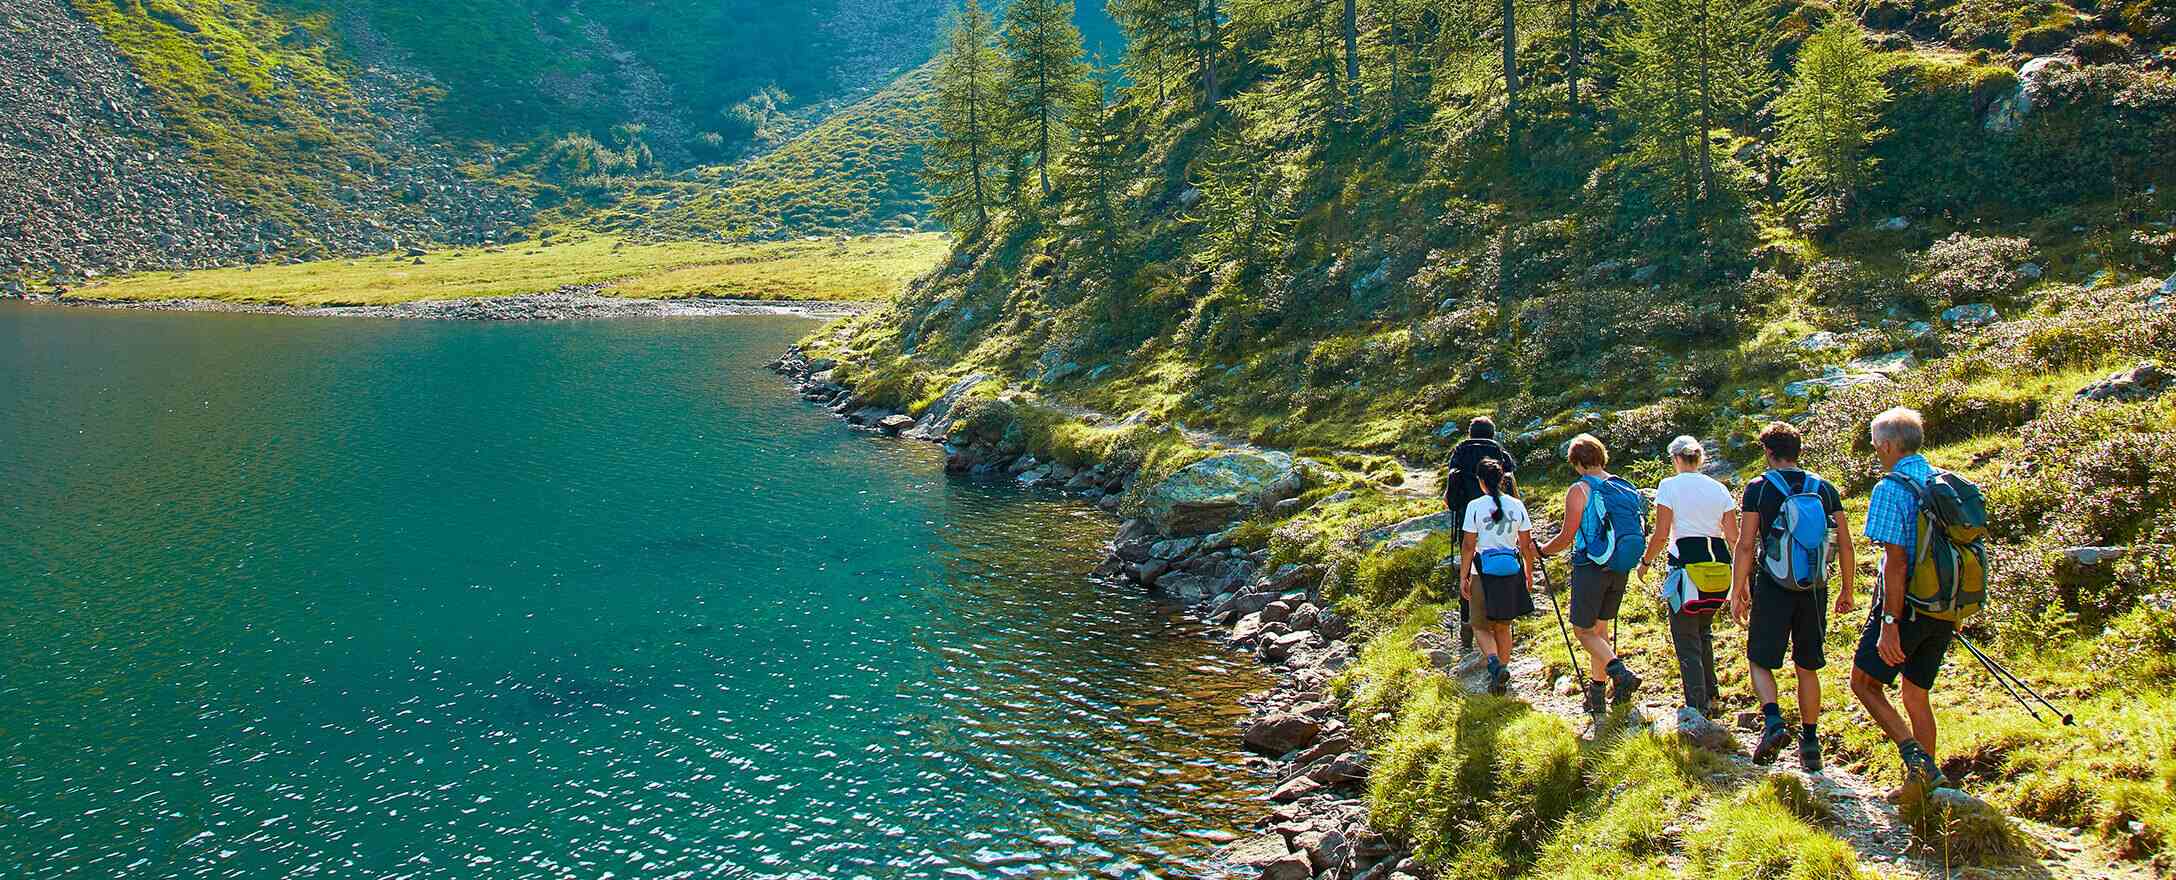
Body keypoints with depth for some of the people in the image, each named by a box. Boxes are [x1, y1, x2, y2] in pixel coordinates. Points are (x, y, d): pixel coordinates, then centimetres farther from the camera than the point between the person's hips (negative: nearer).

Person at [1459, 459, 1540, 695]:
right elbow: (1527, 545, 5)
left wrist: (1463, 577, 0)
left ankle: (1495, 663, -18)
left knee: (1482, 626, 9)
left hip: (1484, 570, -3)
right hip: (1511, 569, 3)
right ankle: (1502, 677, 20)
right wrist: (1529, 574, 17)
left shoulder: (1475, 506, -9)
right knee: (1503, 626, 17)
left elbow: (1469, 546, -8)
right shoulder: (1517, 506, 1)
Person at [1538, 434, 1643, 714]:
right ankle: (1596, 691, 20)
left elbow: (1567, 537, -12)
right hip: (1619, 569, 7)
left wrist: (1542, 550, 5)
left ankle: (1620, 671, -18)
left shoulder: (1579, 491, -12)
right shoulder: (1622, 487, 7)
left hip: (1590, 567, -6)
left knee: (1584, 630, 3)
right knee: (1601, 628, 17)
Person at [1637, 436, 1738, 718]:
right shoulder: (1718, 488, 8)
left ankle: (1698, 707, -4)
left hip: (1685, 561, -5)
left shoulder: (1669, 486, -4)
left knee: (1686, 639, 1)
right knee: (1703, 630, 24)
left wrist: (1646, 562, 6)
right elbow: (1733, 536, 6)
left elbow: (1661, 535, -9)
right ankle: (1710, 692, 27)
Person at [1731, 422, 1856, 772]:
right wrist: (1847, 591, 15)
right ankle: (1810, 740, 15)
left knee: (1760, 661, 8)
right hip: (1814, 590, 3)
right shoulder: (1824, 489, 5)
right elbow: (1845, 545, 5)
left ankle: (1773, 720, -15)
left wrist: (1738, 592, 0)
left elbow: (1745, 546, -8)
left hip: (1773, 588, -3)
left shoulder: (1759, 489, -5)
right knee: (1808, 667, 14)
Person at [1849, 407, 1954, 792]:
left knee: (1864, 681, 7)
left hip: (1906, 603, -7)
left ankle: (1912, 751, -11)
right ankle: (1927, 775, 17)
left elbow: (1896, 561, -20)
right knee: (1916, 694, 17)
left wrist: (1889, 623, -20)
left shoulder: (1891, 489, -14)